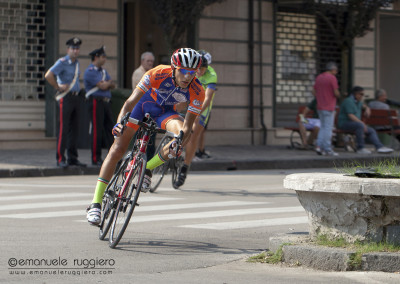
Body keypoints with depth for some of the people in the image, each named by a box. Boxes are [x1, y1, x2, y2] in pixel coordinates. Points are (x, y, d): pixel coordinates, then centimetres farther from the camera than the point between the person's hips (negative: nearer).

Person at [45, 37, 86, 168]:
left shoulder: (77, 63, 16)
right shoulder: (62, 62, -10)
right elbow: (48, 75, -23)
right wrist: (58, 87, -15)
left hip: (76, 97, 8)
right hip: (65, 97, -8)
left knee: (75, 128, 9)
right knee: (63, 128, -8)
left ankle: (73, 158, 14)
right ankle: (60, 159, -6)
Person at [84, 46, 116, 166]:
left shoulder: (103, 71, 19)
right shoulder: (90, 71, -9)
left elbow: (112, 85, 11)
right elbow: (102, 86, -16)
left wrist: (106, 84, -9)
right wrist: (108, 82, 4)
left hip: (106, 102, 8)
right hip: (96, 101, -8)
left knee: (109, 128, 6)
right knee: (97, 130, -7)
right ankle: (96, 159, -3)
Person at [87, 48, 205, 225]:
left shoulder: (197, 91, -29)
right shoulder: (158, 74, -34)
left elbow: (187, 126, -30)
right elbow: (131, 101, -36)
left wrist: (178, 141, -50)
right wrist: (119, 122, -53)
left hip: (165, 111, 1)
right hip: (144, 103, -1)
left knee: (184, 136, -30)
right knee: (117, 150, -11)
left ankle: (147, 169, -7)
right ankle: (96, 203, -5)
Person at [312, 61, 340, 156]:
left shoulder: (318, 77, 10)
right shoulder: (332, 78, -13)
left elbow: (314, 91, 12)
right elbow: (336, 93, -14)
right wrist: (338, 95, 7)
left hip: (320, 107, 7)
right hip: (329, 108, -7)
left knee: (323, 127, 15)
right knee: (328, 128, -3)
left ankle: (319, 146, 4)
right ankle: (328, 150, -1)